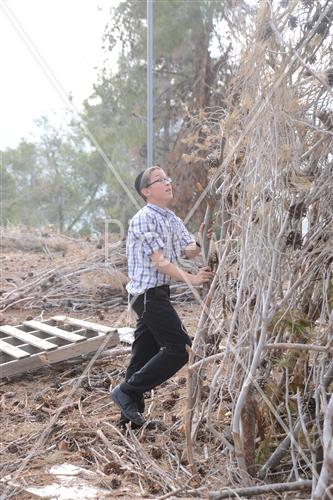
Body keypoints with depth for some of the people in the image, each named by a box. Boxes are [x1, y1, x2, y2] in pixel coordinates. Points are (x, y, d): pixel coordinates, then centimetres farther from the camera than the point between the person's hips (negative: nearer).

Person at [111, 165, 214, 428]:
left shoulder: (173, 220, 14)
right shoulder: (143, 219, -14)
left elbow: (189, 251, 7)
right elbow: (159, 261, -20)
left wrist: (200, 242, -15)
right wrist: (190, 279, -30)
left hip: (158, 293, 9)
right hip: (149, 293, -9)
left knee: (146, 352, 11)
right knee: (180, 348, -10)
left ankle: (130, 413, 20)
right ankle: (127, 391, -3)